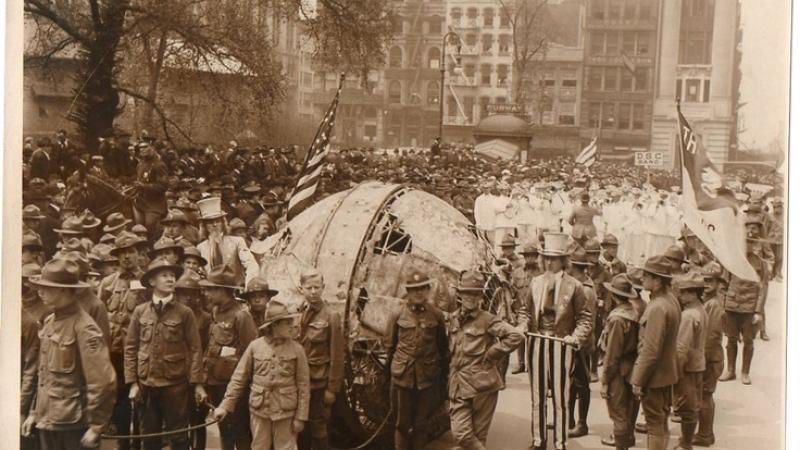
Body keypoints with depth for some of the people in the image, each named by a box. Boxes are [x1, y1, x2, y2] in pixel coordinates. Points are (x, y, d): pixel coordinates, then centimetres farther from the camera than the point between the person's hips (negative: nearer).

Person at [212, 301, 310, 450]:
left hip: (286, 412, -1)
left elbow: (303, 386, -3)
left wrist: (301, 417, -6)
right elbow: (239, 378, 3)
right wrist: (225, 405, -2)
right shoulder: (255, 346, -3)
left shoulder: (296, 349, -4)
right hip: (259, 411, 1)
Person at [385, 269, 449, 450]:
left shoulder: (437, 316, 1)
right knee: (403, 423, 7)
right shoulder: (397, 316, 0)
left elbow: (443, 346, 8)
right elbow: (390, 346, 9)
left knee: (422, 423, 8)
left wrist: (442, 370, 10)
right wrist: (394, 368, 14)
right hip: (403, 377, 0)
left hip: (427, 378, 0)